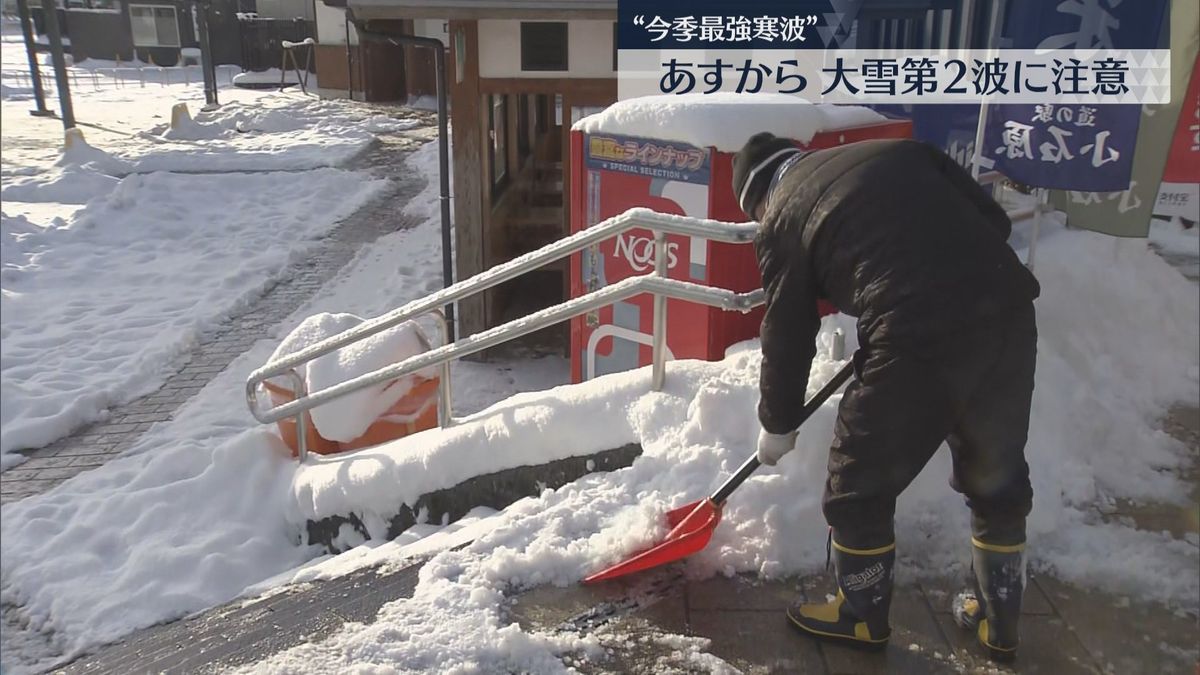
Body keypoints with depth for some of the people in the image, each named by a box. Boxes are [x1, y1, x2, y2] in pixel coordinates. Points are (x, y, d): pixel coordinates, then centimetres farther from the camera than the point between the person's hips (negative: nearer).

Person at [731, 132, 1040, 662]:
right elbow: (995, 219, 17)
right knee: (998, 476, 25)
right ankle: (999, 622, 42)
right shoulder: (899, 150, 21)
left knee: (859, 487, 17)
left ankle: (862, 617, 36)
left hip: (919, 340, -6)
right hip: (1008, 312, 6)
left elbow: (787, 335, 14)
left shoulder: (782, 218, 8)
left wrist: (777, 426, 28)